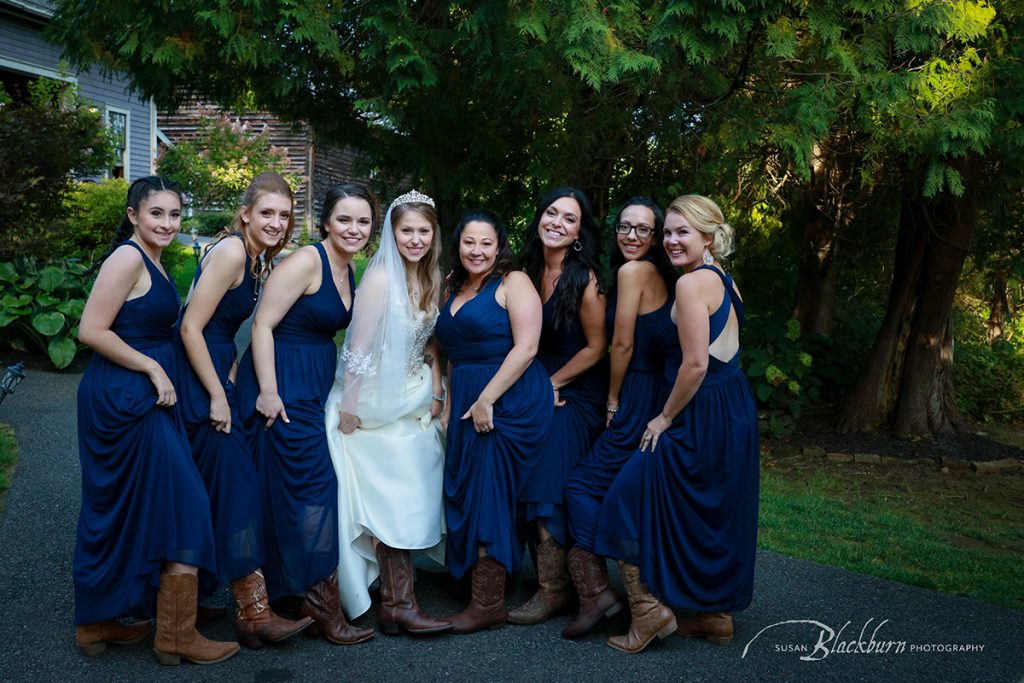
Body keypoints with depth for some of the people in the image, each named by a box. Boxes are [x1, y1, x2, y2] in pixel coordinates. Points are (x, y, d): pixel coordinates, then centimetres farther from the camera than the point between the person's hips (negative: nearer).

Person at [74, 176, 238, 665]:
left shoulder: (151, 261, 14)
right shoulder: (127, 258, -14)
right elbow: (91, 331, -19)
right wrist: (153, 368, -15)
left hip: (138, 400, 10)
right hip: (125, 400, -10)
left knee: (119, 514, 16)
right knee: (181, 510, -4)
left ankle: (98, 622, 28)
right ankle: (177, 635, 6)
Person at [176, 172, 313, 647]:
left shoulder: (260, 259, 12)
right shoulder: (231, 252, -16)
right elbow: (191, 328, -19)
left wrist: (230, 381, 4)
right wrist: (217, 396, -17)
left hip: (217, 374, 9)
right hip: (197, 378, -9)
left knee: (230, 486, 15)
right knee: (236, 487, -11)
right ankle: (256, 614, -8)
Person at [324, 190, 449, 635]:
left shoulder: (431, 279, 5)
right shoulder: (381, 277, -17)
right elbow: (359, 347, -17)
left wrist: (436, 391, 5)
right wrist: (348, 407, -16)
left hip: (417, 402, 7)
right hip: (380, 405, -7)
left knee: (413, 496, 10)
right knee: (394, 501, -5)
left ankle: (393, 601, 24)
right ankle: (400, 605, 2)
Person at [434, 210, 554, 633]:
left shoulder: (513, 283, -5)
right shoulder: (454, 292, 16)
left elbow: (526, 347, -16)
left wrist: (486, 400, -18)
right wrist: (449, 407, 13)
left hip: (508, 403, -7)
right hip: (466, 405, 7)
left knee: (488, 497, -7)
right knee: (466, 496, 7)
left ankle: (489, 602, 0)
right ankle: (483, 596, 17)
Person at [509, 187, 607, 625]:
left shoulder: (584, 279, -15)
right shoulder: (528, 273, 4)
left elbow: (596, 347, -11)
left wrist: (551, 384, -8)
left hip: (573, 396, -6)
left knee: (547, 492, -7)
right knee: (532, 488, 6)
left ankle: (554, 590, 5)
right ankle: (553, 581, 20)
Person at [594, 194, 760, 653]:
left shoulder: (692, 283, -17)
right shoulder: (725, 282, 12)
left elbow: (695, 364, -22)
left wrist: (666, 417, -11)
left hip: (701, 417, -10)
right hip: (735, 413, 10)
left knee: (631, 506, 1)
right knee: (714, 515, 19)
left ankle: (650, 610, 6)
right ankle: (716, 616, 29)